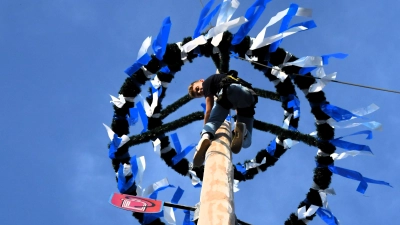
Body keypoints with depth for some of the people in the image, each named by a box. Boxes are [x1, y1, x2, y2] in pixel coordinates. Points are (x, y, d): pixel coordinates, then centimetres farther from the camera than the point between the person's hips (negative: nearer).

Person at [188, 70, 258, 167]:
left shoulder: (208, 82, 25)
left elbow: (209, 111, 17)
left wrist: (205, 131, 24)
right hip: (249, 96, 5)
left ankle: (206, 136, -31)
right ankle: (242, 131, -25)